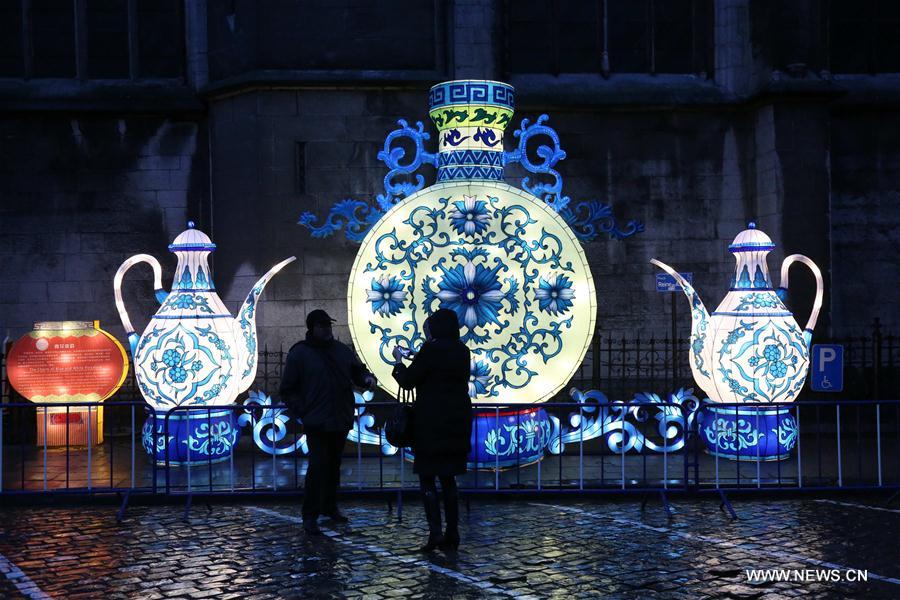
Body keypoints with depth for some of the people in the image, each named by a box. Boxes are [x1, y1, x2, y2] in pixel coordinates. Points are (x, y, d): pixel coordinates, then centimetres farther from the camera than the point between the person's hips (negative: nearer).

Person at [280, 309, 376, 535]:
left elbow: (357, 371, 18)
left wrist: (367, 378, -5)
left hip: (341, 422, 6)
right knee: (318, 466, -13)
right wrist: (303, 412, -11)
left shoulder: (341, 350, 11)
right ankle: (310, 516, -8)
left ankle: (330, 507, 31)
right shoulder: (299, 353, -4)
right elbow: (287, 391, -2)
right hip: (316, 423, -6)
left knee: (334, 465, 15)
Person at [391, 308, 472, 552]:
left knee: (426, 476, 1)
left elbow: (408, 381, -8)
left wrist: (398, 361, 11)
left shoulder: (431, 349, -13)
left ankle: (435, 531, -9)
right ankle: (452, 534, 9)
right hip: (456, 423, 6)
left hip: (431, 424, -6)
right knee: (448, 477, 12)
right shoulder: (462, 351, 8)